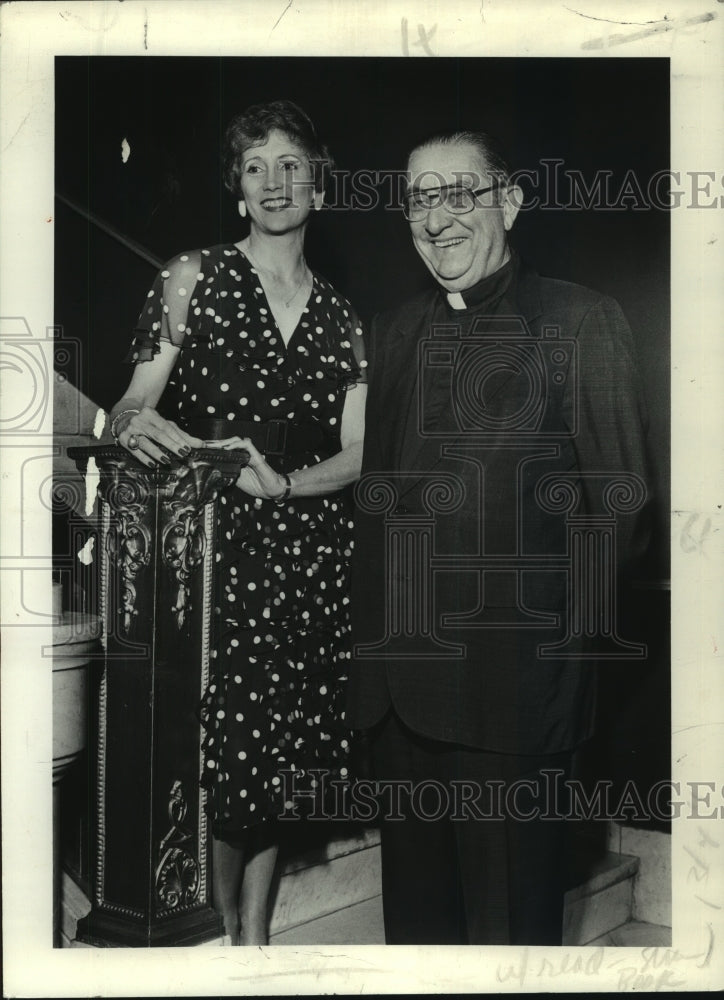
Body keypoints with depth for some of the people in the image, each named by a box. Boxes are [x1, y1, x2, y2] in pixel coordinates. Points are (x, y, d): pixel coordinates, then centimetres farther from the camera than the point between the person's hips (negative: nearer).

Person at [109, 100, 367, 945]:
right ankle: (224, 929, 21)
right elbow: (130, 408, -4)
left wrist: (282, 481, -14)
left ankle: (257, 933, 24)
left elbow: (355, 453, 4)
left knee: (280, 749, 7)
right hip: (212, 540, -3)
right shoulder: (195, 279, 2)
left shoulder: (340, 318, 11)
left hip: (308, 551, 3)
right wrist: (138, 425, -27)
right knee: (223, 745, -1)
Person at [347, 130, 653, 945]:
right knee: (415, 904, 17)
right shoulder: (391, 332, 15)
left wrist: (562, 625, -7)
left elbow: (622, 501, -4)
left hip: (511, 684, -5)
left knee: (510, 915, 6)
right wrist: (375, 625, 6)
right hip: (394, 683, 5)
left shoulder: (580, 322, -2)